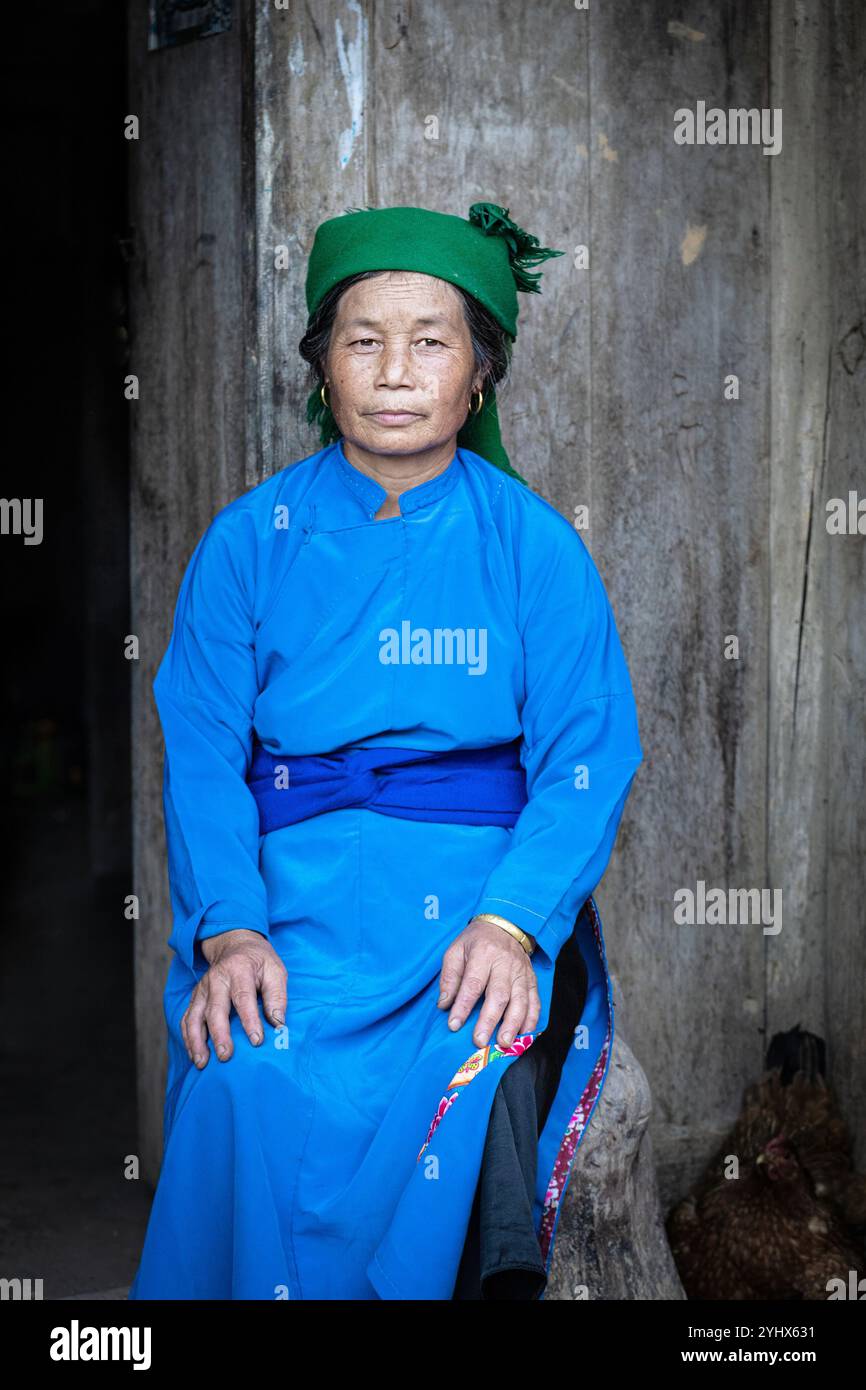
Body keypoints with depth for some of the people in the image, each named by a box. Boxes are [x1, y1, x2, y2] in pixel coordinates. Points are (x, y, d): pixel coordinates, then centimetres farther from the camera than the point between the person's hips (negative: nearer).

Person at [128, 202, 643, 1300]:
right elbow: (202, 756, 1)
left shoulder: (536, 545, 6)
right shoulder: (249, 541, 7)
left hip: (493, 883, 0)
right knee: (253, 1080, -28)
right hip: (296, 882, 1)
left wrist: (511, 923, -19)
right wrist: (229, 929, -16)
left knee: (472, 1072, -29)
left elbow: (586, 758, -1)